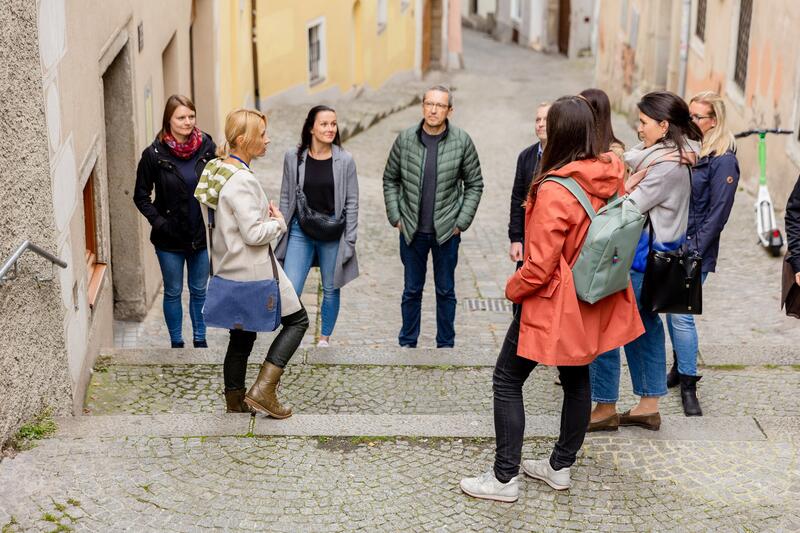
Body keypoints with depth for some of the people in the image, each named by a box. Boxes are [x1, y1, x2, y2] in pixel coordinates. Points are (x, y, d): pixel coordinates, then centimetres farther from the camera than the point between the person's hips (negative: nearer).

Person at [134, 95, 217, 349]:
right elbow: (141, 195, -2)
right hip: (170, 239, -2)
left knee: (199, 290, 15)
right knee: (173, 292, 11)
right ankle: (176, 343, 25)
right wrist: (158, 221, -12)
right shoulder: (154, 154, -12)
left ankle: (200, 340, 31)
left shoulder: (206, 147, -6)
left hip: (202, 234, 2)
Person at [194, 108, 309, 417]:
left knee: (242, 335, 18)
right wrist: (279, 222, -6)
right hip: (254, 271, -9)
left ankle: (235, 400, 28)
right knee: (297, 320, 5)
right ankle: (263, 389, -2)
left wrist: (265, 214, 6)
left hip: (227, 269, 9)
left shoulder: (216, 168, 5)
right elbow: (254, 234, -23)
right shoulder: (242, 181, -24)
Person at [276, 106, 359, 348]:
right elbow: (286, 198, 6)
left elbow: (351, 202, 0)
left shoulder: (345, 160, -4)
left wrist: (349, 241, -3)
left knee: (330, 289, 12)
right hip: (300, 231, 0)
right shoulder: (293, 157, -2)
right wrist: (281, 234, 5)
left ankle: (325, 336, 30)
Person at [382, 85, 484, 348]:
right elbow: (390, 180, 6)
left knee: (445, 291, 10)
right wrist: (396, 217, 0)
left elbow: (474, 184, 1)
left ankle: (445, 346, 22)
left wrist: (461, 222, -4)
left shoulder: (462, 141, -6)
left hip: (446, 231, -1)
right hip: (412, 230, 1)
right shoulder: (405, 139, -4)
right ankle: (407, 344, 24)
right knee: (412, 291, 12)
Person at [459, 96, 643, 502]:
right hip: (591, 302, 8)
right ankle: (561, 466, 33)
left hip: (553, 303, -8)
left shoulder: (554, 191, -27)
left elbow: (540, 266, -23)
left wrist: (513, 289, -5)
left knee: (507, 381, 5)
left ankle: (505, 478, 8)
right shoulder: (612, 175, -5)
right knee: (577, 379, 19)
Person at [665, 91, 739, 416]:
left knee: (681, 314, -9)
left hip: (694, 251, -7)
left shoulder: (723, 161, -11)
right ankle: (680, 367, 30)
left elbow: (718, 212, -13)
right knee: (671, 308, 13)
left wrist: (694, 252, -15)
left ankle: (688, 384, 2)